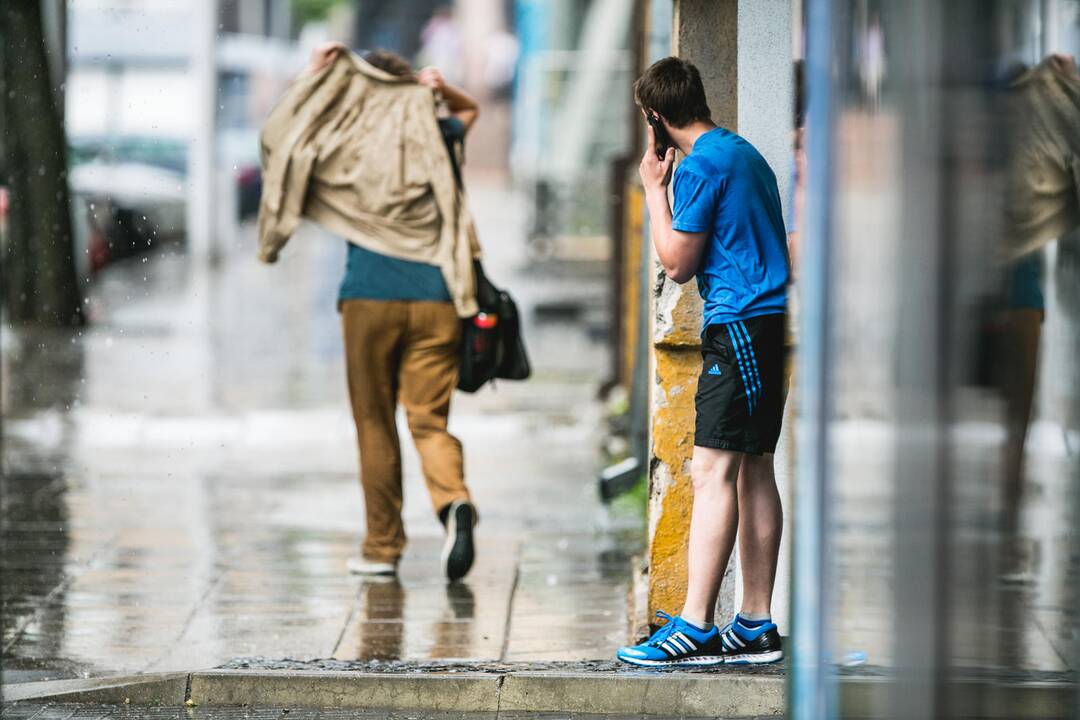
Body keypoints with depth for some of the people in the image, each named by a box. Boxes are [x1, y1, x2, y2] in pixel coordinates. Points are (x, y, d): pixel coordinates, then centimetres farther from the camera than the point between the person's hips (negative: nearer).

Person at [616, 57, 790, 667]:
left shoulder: (702, 165, -12)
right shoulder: (746, 153, 18)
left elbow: (678, 263, -6)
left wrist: (655, 188, 1)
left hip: (740, 326, -10)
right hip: (770, 321, 10)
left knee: (714, 470, -13)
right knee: (754, 469, 10)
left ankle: (695, 627, -18)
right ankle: (756, 626, 11)